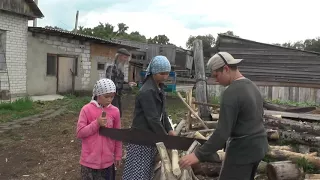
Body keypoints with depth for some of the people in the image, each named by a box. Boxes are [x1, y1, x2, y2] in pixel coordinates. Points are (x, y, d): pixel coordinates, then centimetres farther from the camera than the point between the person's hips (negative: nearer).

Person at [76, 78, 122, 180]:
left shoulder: (115, 111, -2)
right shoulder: (87, 109, -9)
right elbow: (79, 133, -8)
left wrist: (118, 155, 10)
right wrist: (96, 123, -19)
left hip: (107, 160, 2)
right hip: (89, 160, -2)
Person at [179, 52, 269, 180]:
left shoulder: (231, 93, -22)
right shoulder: (253, 87, 8)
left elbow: (222, 132, -25)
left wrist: (199, 155, -21)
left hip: (242, 150, -9)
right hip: (258, 145, 9)